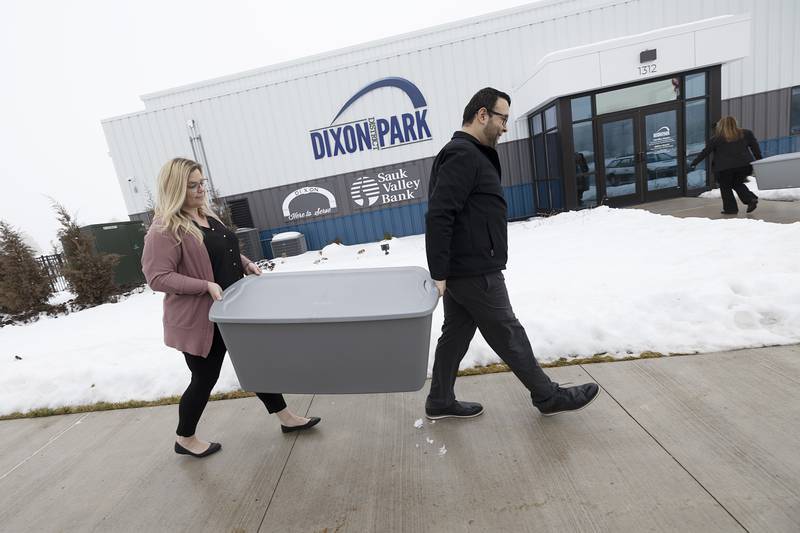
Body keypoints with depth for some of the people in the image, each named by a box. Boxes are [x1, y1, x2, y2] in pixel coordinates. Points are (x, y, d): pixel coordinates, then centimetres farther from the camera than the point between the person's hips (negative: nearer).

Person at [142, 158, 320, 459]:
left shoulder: (207, 215, 8)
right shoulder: (164, 229, -18)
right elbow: (157, 277, -21)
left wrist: (247, 264, 3)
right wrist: (206, 286, -28)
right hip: (199, 319, -8)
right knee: (205, 378, 9)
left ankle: (287, 418, 30)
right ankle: (185, 439, 36)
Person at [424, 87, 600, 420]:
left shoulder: (468, 154, 18)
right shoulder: (463, 155, -15)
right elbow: (438, 215, -24)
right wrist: (438, 273, -25)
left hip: (462, 269, 10)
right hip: (474, 271, -10)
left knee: (456, 333, 15)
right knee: (508, 335, 4)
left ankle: (440, 402, 27)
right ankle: (548, 397, 23)